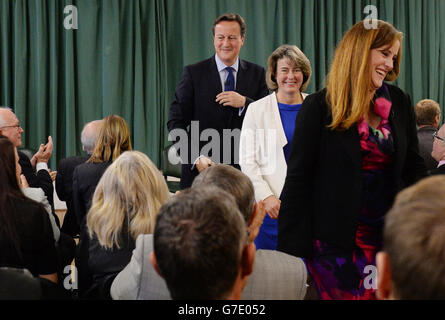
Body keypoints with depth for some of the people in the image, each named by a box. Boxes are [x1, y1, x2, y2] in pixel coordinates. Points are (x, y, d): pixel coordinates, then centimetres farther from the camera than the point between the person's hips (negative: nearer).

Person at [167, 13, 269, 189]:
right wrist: (195, 158, -14)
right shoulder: (193, 73, 2)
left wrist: (244, 103, -14)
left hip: (244, 172, 1)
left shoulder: (257, 74, 7)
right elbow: (176, 121, -2)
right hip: (200, 169, -1)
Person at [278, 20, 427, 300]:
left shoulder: (400, 103, 8)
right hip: (335, 242, -4)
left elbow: (414, 167, 14)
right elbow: (298, 180, -5)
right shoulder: (319, 108, -5)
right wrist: (290, 253, -10)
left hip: (388, 236, 4)